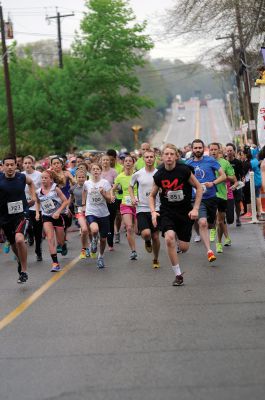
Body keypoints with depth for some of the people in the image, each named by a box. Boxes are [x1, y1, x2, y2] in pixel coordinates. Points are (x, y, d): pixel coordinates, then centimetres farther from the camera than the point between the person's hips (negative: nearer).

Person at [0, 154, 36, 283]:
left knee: (19, 239, -26)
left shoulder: (22, 177, -5)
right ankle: (20, 261, 50)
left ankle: (23, 271, -12)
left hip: (20, 215, -1)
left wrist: (33, 196, 8)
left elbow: (31, 182, 19)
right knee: (13, 244, 18)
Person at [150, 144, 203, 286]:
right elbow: (152, 195, 9)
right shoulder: (159, 175, -5)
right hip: (167, 211, 1)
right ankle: (178, 275, -13)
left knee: (184, 248, 1)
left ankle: (179, 238, 42)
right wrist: (153, 212, -7)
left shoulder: (184, 170, -12)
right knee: (169, 238, -26)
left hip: (185, 211, 0)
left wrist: (195, 209, -7)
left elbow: (199, 188, -1)